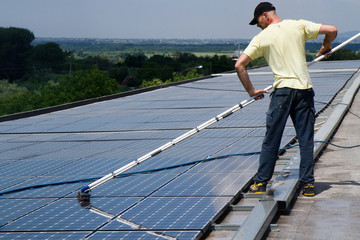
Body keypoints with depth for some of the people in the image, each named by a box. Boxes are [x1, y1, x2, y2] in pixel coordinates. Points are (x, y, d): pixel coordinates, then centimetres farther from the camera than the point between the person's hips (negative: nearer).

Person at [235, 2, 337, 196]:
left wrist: (251, 91, 4)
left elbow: (239, 65, -5)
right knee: (306, 140, 7)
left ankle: (261, 183, 11)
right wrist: (326, 46, 23)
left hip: (282, 89, -2)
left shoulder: (262, 37, 2)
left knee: (271, 140, 6)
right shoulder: (298, 25, 6)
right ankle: (307, 184, 9)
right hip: (304, 89, 2)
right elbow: (332, 30, 2)